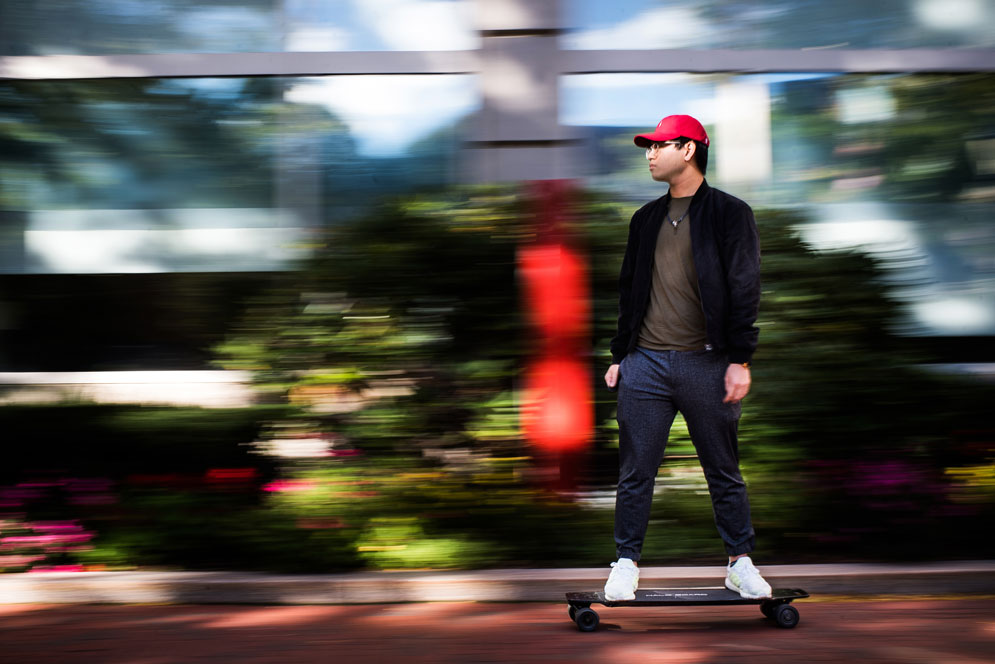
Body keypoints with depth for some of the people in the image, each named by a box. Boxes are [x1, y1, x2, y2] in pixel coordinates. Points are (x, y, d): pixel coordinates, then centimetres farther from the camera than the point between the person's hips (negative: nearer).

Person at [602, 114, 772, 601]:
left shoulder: (730, 213, 1)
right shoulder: (646, 219, 15)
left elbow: (744, 290, -4)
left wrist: (739, 360, -11)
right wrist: (619, 354, 13)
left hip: (707, 363, -3)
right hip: (646, 362, 4)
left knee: (724, 472, 6)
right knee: (636, 472, 4)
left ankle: (740, 562, 18)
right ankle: (626, 562, 13)